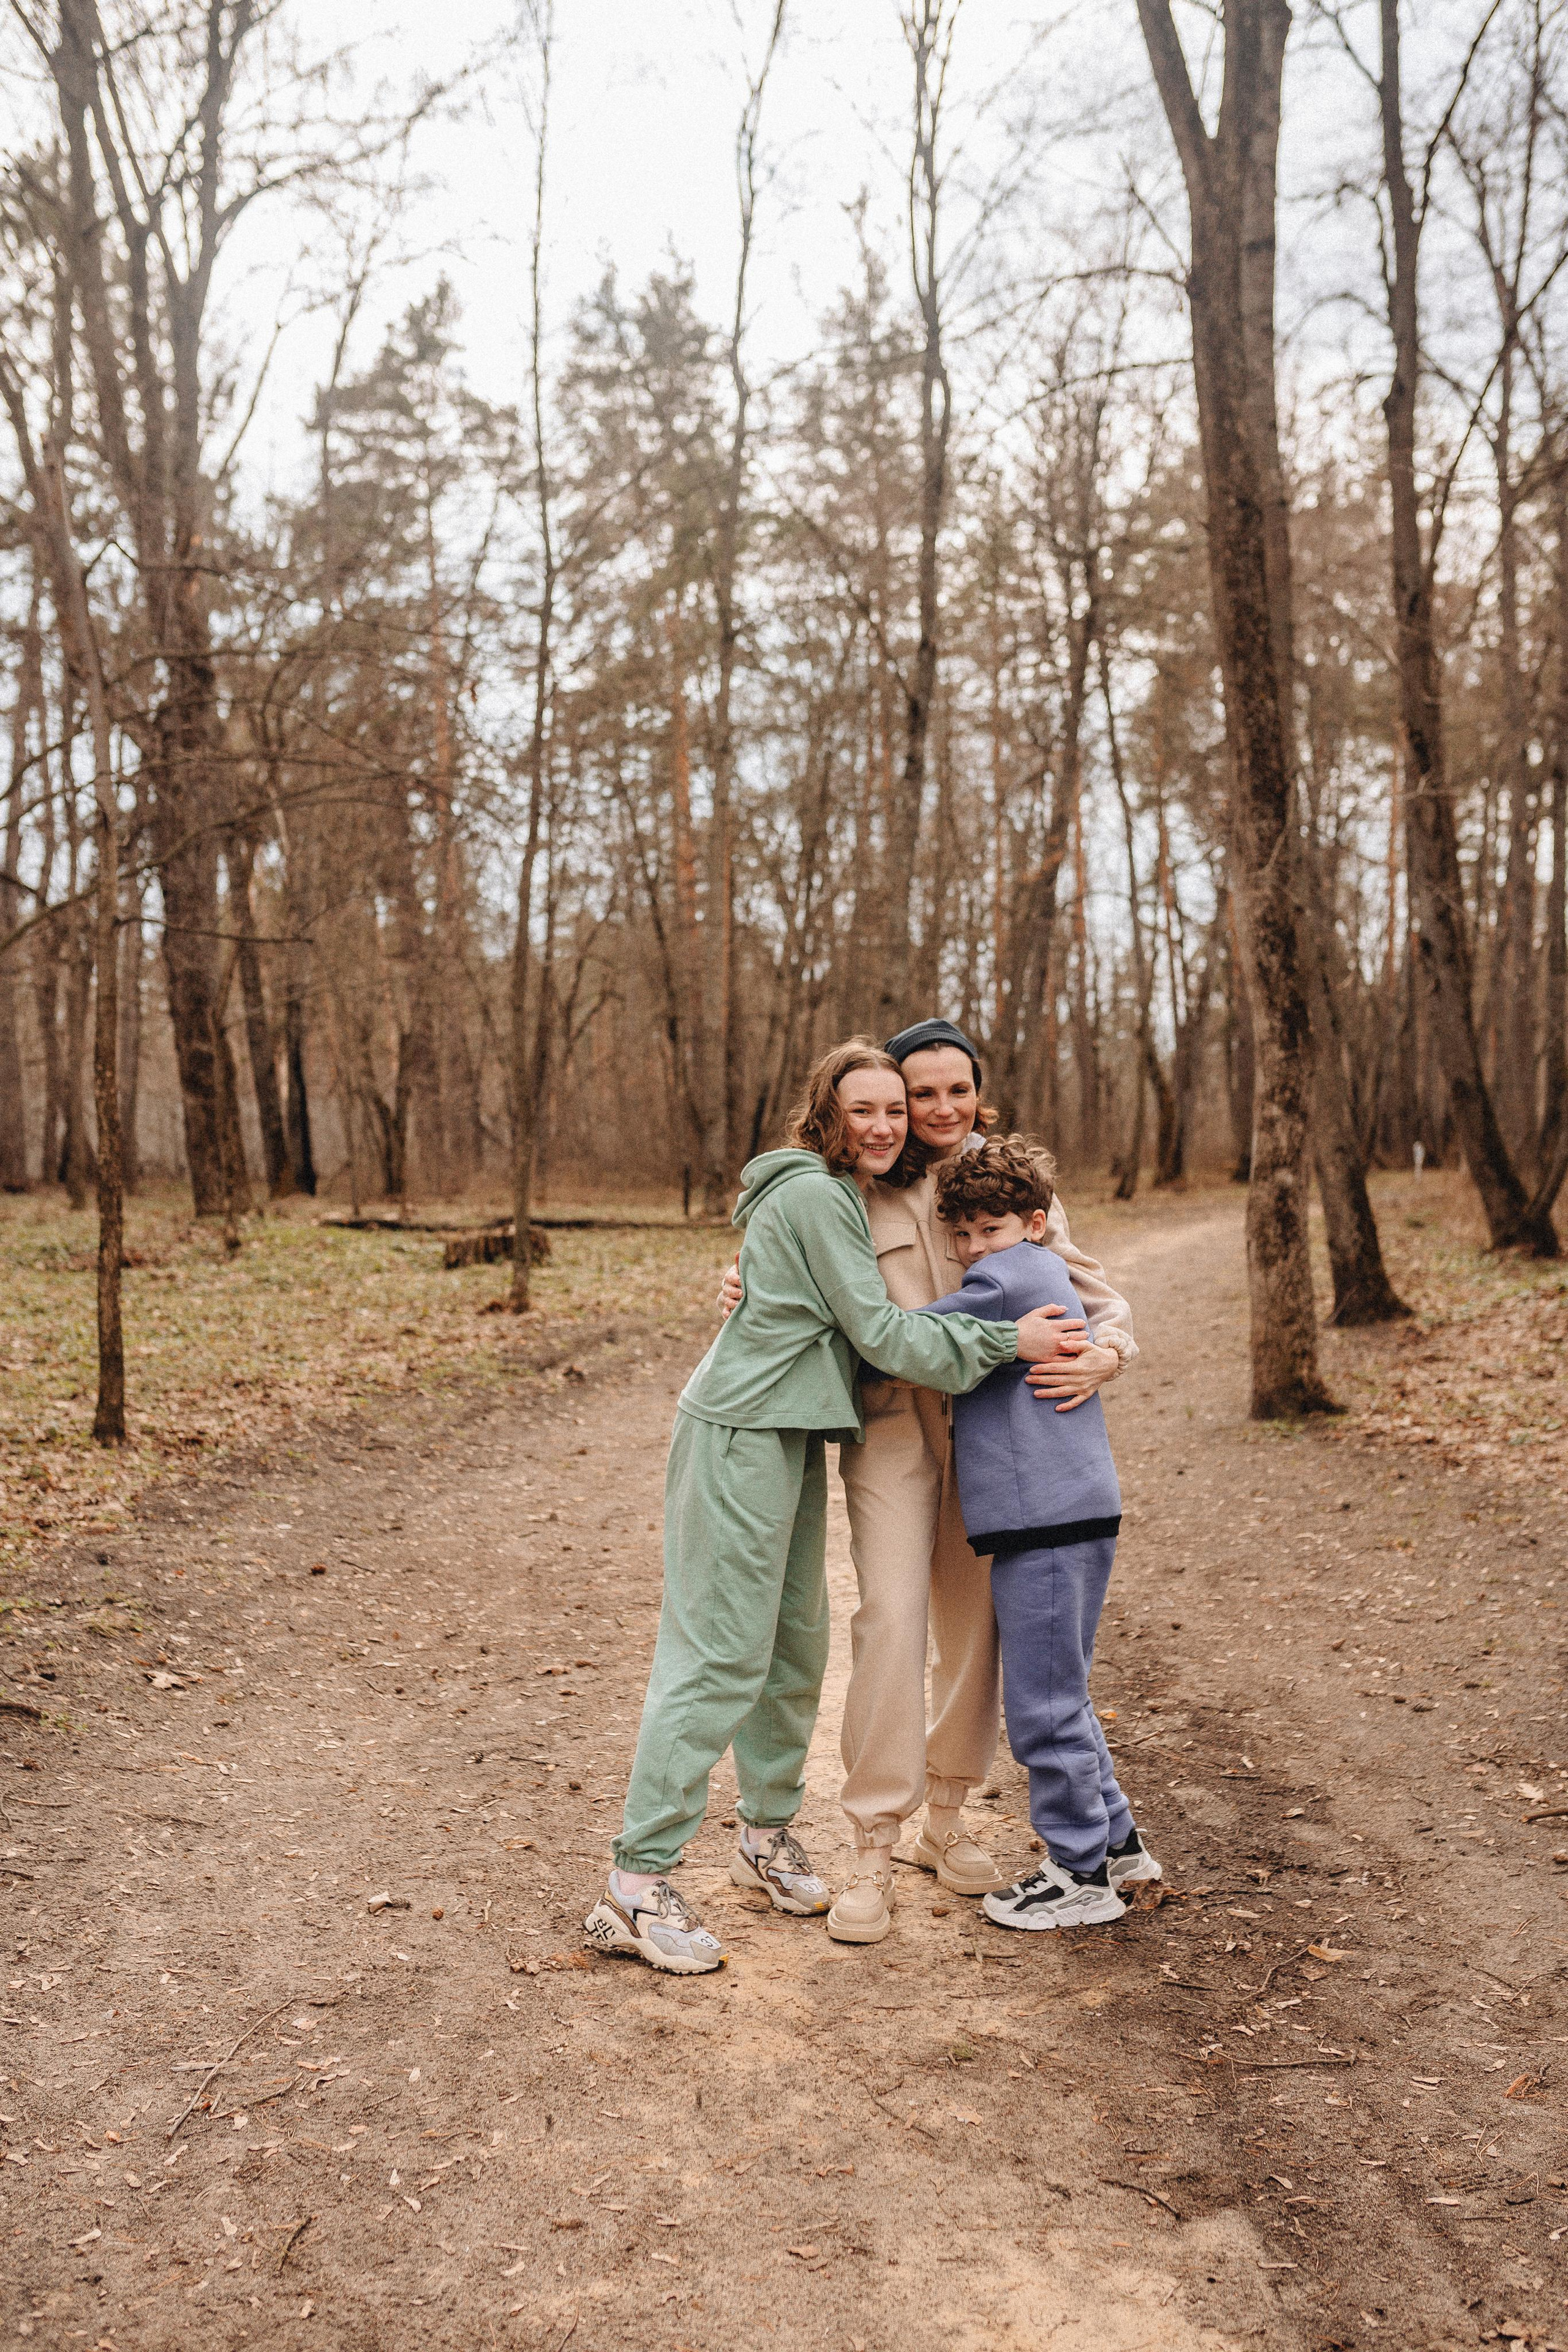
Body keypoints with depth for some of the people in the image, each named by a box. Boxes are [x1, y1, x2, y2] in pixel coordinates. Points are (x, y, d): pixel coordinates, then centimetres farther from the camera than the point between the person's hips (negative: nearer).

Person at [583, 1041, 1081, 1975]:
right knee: (721, 1653, -9)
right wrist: (1006, 1342, -10)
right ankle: (637, 1887, -4)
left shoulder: (844, 1197, 18)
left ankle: (769, 1831, 31)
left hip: (791, 1439, 10)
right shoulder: (814, 1195, -13)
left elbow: (861, 1327, 25)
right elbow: (880, 1333, -15)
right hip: (740, 1434, -10)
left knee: (797, 1642, 15)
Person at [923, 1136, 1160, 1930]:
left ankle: (1083, 1877, 11)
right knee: (1059, 1695, 20)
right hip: (1074, 1511, 10)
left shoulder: (1007, 1278, -11)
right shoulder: (1052, 1277, 19)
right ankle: (1117, 1843, 30)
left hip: (1048, 1517, -10)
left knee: (1043, 1705, 0)